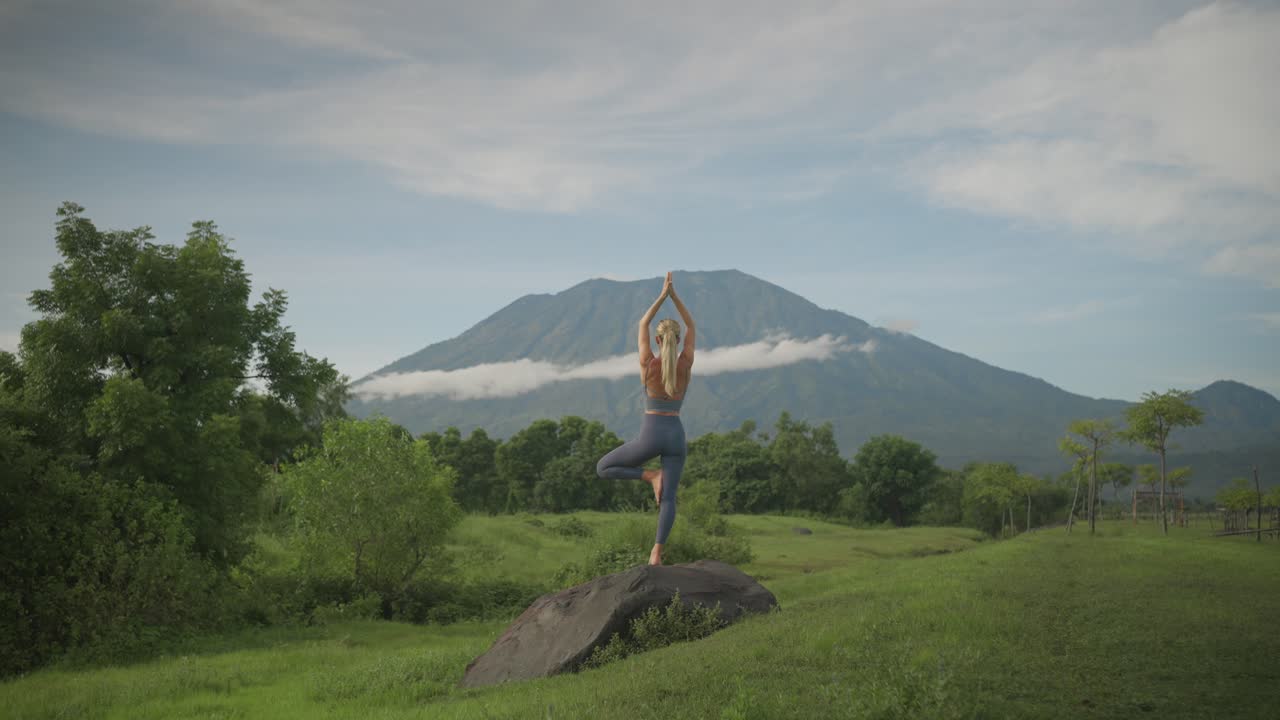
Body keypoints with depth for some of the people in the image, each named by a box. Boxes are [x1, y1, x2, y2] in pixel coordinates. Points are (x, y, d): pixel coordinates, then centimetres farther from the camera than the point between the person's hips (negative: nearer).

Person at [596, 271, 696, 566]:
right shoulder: (686, 364, -4)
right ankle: (656, 552, -4)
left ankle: (651, 475, -3)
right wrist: (675, 296, 3)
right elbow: (691, 326, 8)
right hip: (676, 435, 3)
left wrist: (662, 295, 4)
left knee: (603, 468, 13)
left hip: (650, 435, -3)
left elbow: (642, 324, 4)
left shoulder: (648, 364, -8)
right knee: (668, 498, 6)